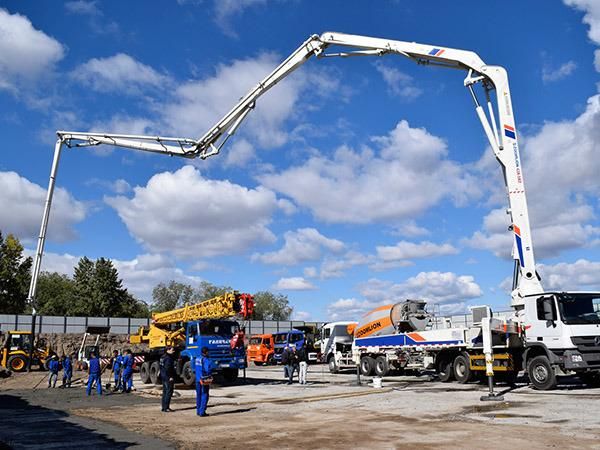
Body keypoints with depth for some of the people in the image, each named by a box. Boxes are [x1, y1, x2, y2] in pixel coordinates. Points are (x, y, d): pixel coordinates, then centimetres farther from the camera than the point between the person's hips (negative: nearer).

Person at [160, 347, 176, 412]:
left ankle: (164, 406, 21)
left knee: (165, 392, 15)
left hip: (164, 377, 11)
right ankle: (166, 408, -6)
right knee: (169, 392, -7)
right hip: (168, 378, -11)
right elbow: (167, 369, -25)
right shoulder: (168, 358, -18)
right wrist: (171, 377, -20)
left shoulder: (163, 357, 14)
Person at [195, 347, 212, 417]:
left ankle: (198, 411, 22)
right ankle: (202, 412, -2)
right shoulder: (206, 360, -17)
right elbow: (208, 370, -23)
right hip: (205, 380, -7)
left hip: (198, 379, 7)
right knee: (204, 395, 0)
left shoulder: (197, 359, 7)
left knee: (198, 395, 15)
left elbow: (196, 369, 12)